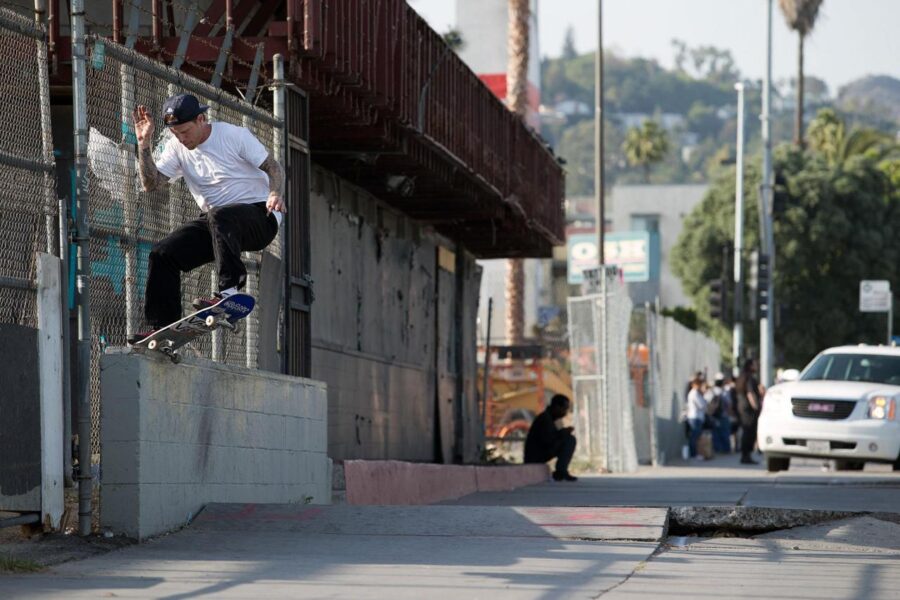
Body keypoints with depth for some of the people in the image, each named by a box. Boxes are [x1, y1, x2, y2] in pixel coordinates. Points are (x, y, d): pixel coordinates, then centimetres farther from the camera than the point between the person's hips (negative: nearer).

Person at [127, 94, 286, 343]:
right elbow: (151, 183, -1)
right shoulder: (177, 147, 6)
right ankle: (162, 327, -7)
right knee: (163, 254, -10)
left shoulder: (234, 135, -8)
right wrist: (144, 144, -12)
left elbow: (274, 168, -6)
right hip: (214, 221, 6)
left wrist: (276, 194, -26)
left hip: (259, 216, -6)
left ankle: (229, 290, -45)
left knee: (219, 216, -40)